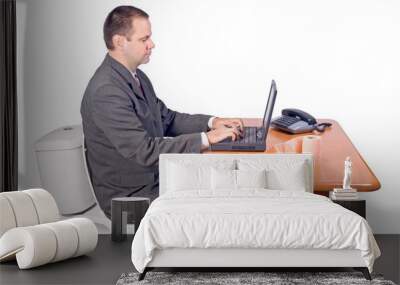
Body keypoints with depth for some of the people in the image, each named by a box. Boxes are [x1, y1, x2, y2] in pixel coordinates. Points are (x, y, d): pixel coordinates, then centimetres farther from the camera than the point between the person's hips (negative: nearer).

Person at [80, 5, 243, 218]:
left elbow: (167, 119, 17)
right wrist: (206, 139, -26)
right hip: (131, 198, -8)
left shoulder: (137, 77, 7)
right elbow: (145, 150, -28)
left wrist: (211, 122, 2)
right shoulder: (106, 92, -24)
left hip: (157, 180, 9)